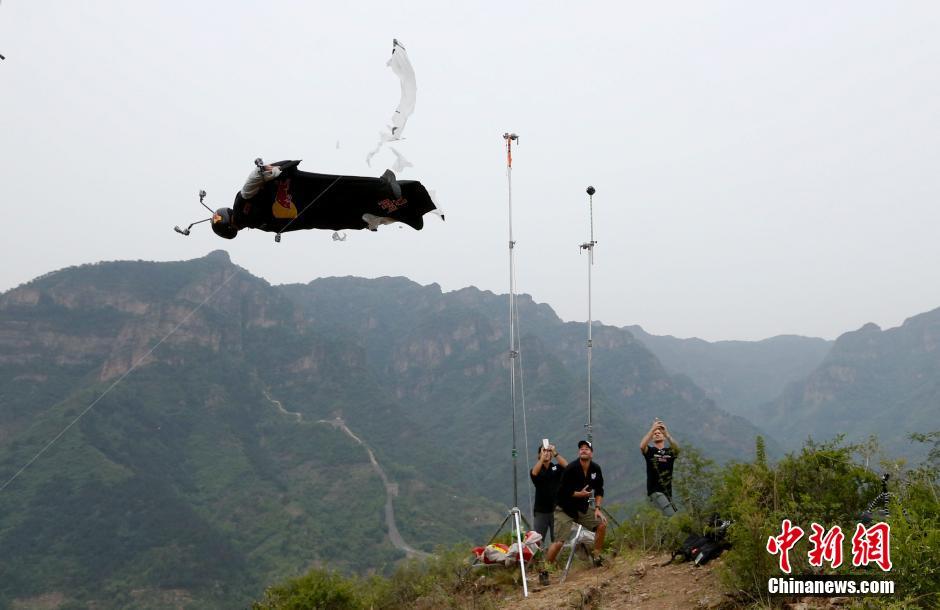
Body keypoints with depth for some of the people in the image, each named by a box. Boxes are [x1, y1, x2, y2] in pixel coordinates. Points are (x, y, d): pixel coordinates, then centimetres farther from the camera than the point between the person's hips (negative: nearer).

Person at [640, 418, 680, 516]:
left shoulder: (670, 452, 11)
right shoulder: (650, 451, 5)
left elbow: (676, 448, -13)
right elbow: (642, 446, -19)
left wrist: (667, 433, -27)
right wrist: (652, 429, -26)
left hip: (667, 491, 4)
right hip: (655, 491, -4)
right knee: (671, 516, -19)